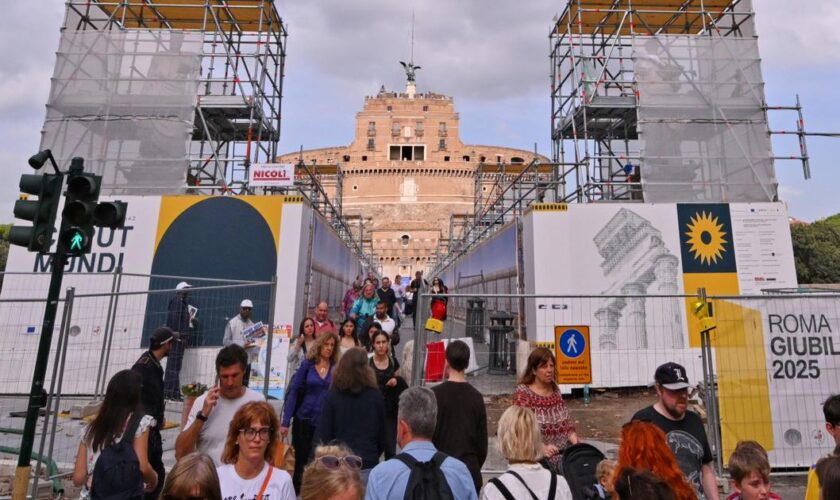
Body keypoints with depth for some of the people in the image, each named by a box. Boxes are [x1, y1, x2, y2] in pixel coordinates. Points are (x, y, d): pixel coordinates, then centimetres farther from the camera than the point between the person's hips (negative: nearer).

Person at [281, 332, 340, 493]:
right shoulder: (307, 364, -4)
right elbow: (294, 392, -4)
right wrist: (286, 421, -8)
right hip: (304, 420, -1)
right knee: (300, 460, 10)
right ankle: (294, 490, 29)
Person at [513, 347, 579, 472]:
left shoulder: (555, 389, 16)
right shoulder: (523, 392, -4)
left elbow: (566, 419, 19)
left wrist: (573, 436, -1)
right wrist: (542, 447, -24)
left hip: (564, 449, 6)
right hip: (538, 452, -5)